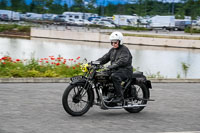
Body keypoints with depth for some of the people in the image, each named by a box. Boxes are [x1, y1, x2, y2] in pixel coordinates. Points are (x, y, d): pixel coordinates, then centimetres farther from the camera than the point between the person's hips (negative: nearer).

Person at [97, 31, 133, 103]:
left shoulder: (124, 49, -8)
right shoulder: (112, 50, 19)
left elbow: (123, 60, -25)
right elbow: (105, 58, 14)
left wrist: (113, 65, -39)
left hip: (125, 70, -9)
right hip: (115, 70, 9)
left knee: (114, 76, -37)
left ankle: (120, 96, -32)